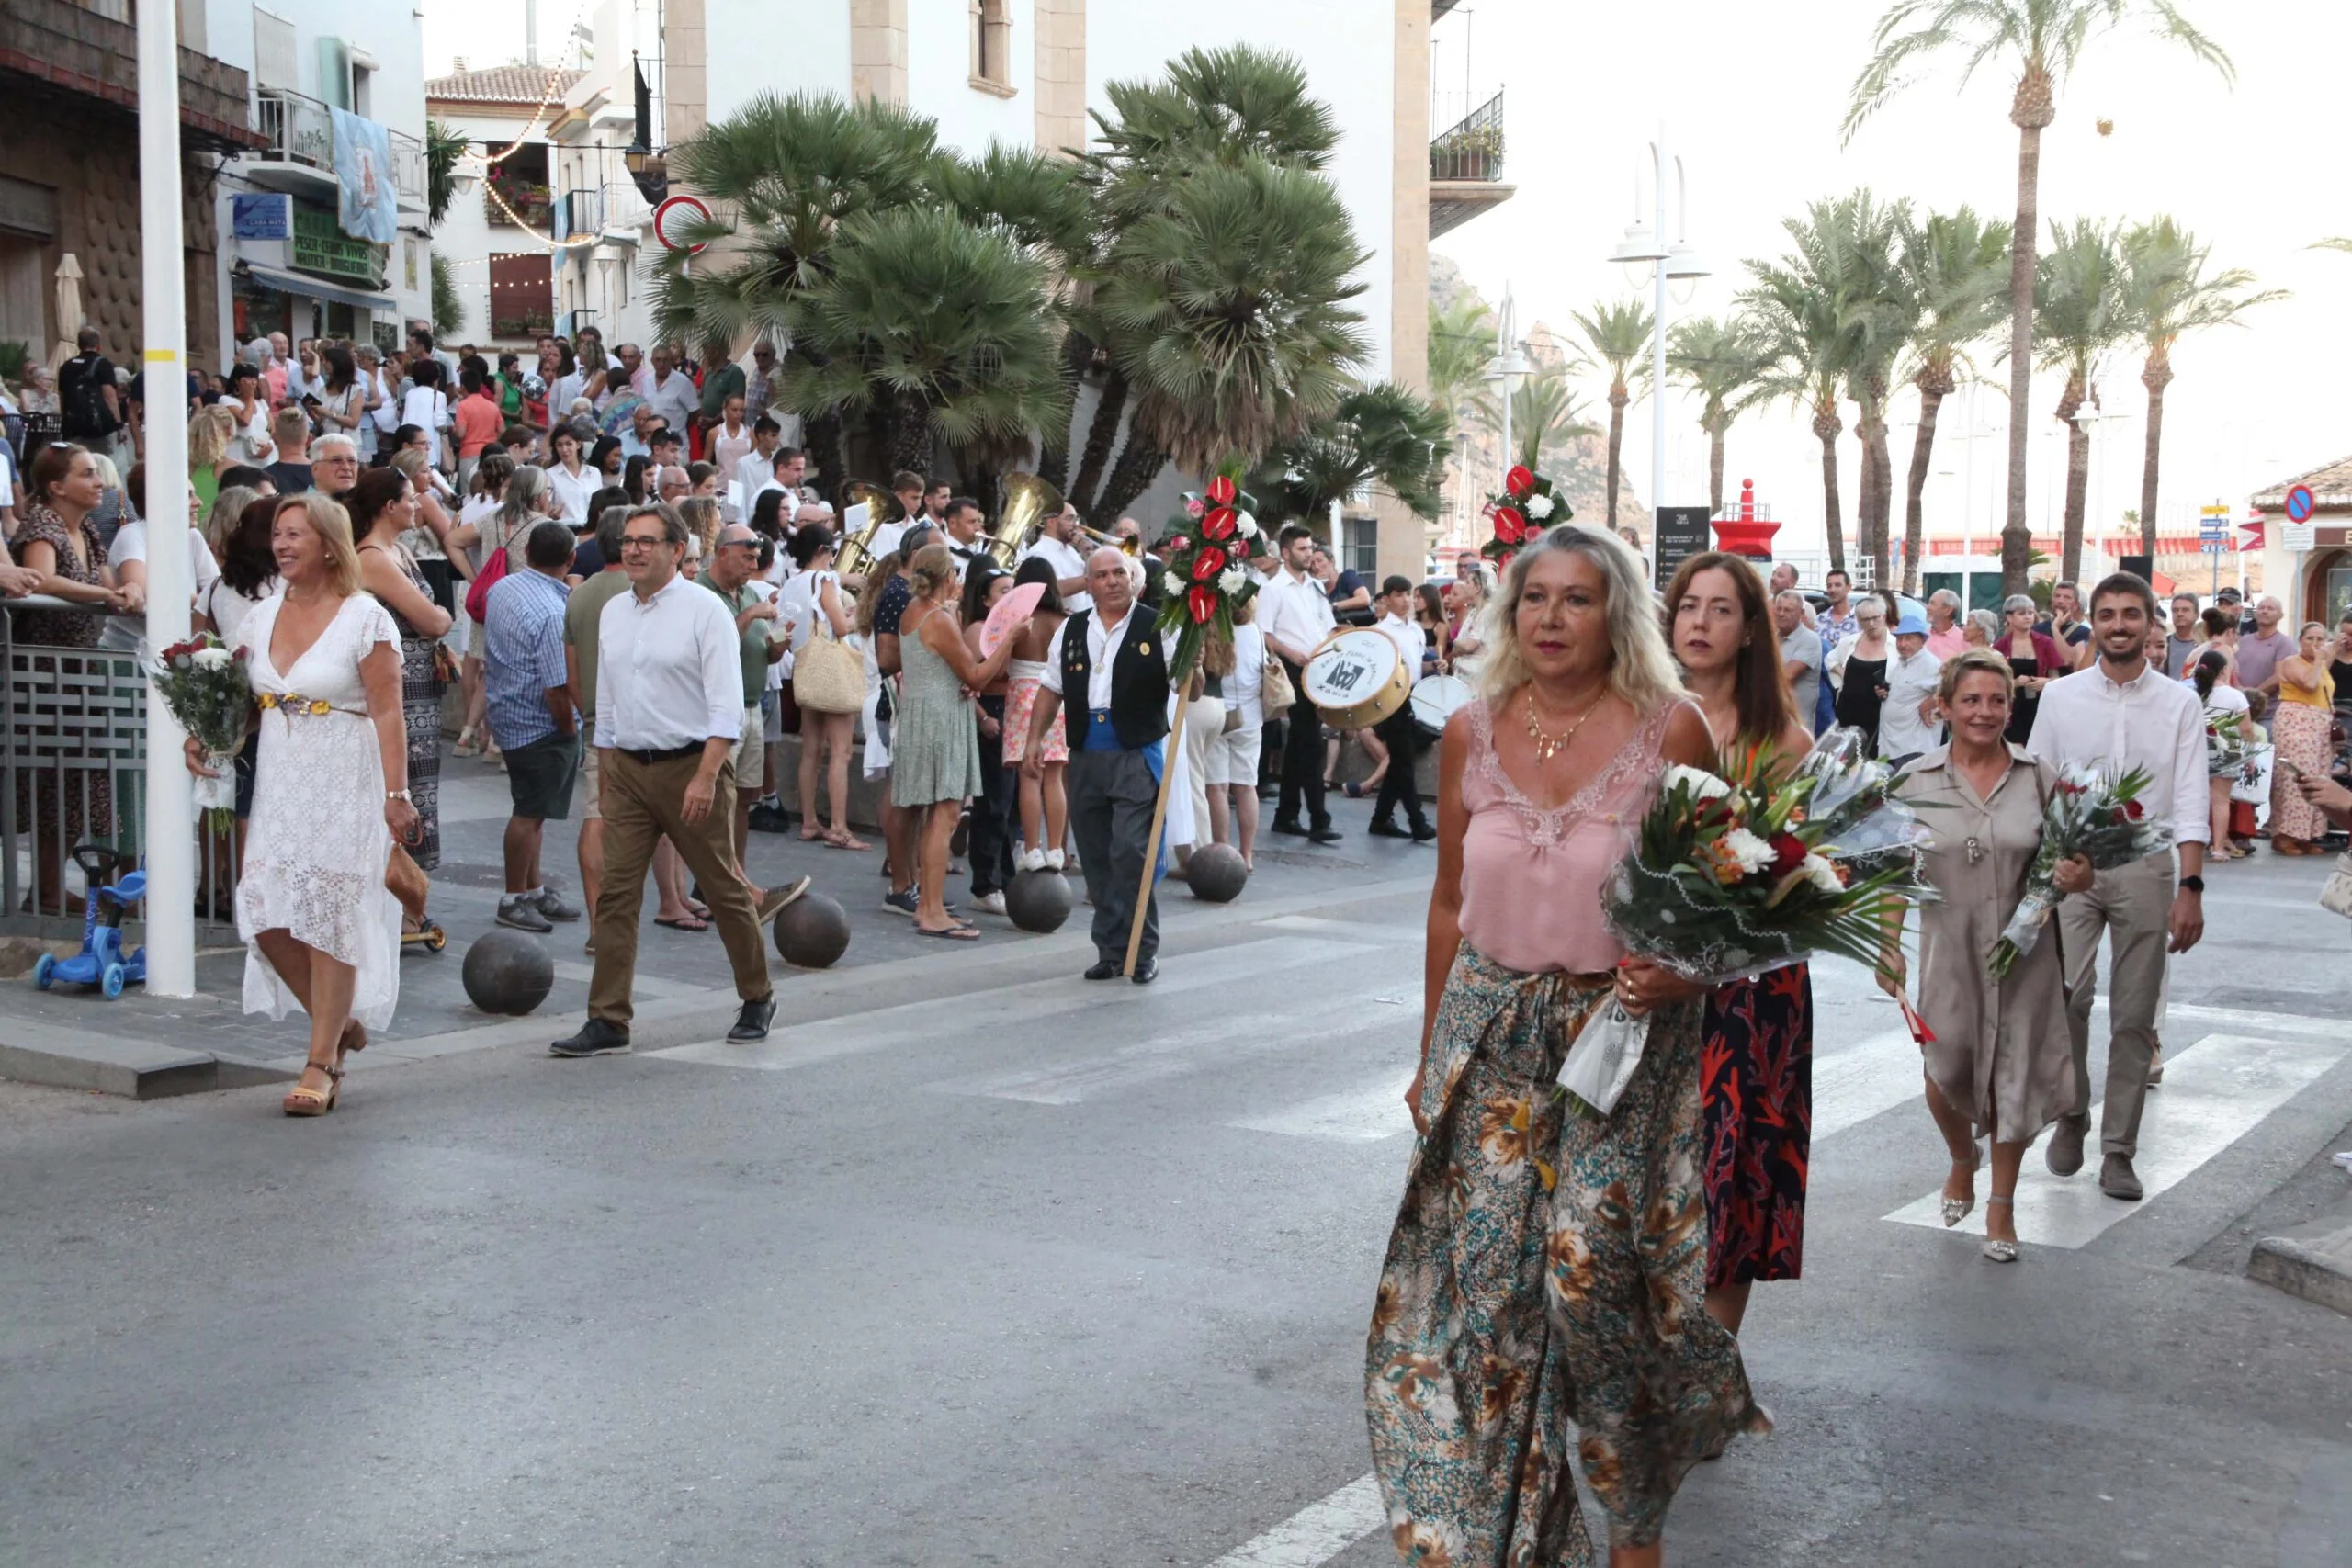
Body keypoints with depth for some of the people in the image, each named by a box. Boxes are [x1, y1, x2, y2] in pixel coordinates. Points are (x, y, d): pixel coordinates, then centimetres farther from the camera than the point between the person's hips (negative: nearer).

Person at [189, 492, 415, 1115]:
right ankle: (340, 1022, 20)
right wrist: (206, 737, -1)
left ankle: (321, 1061, 8)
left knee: (330, 915, -3)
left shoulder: (365, 618, -8)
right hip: (278, 781, 6)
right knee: (265, 910, -2)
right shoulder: (262, 615, 10)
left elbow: (387, 714, -12)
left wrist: (396, 794, -16)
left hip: (345, 783, -6)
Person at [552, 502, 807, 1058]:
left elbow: (726, 704, -13)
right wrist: (604, 776, 16)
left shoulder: (704, 610, -8)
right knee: (616, 894, -1)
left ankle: (757, 999, 23)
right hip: (626, 768, 5)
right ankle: (608, 1022, 3)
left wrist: (706, 777, -21)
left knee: (724, 889, 6)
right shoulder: (613, 611, 11)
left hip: (690, 766, -5)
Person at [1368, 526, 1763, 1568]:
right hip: (1492, 1030, 3)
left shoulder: (1669, 729, -7)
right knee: (1482, 1276, 3)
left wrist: (1683, 970, -19)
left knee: (1592, 1273, -7)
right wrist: (1431, 1051, 14)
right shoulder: (1472, 734, 3)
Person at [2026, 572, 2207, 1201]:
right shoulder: (2061, 696, 4)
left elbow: (2190, 802, -2)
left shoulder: (2179, 703, 3)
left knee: (2134, 1016, 5)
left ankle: (2118, 1150, 15)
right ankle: (2071, 1115, 10)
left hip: (2146, 867, 0)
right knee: (2066, 994, -15)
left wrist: (2191, 887, -11)